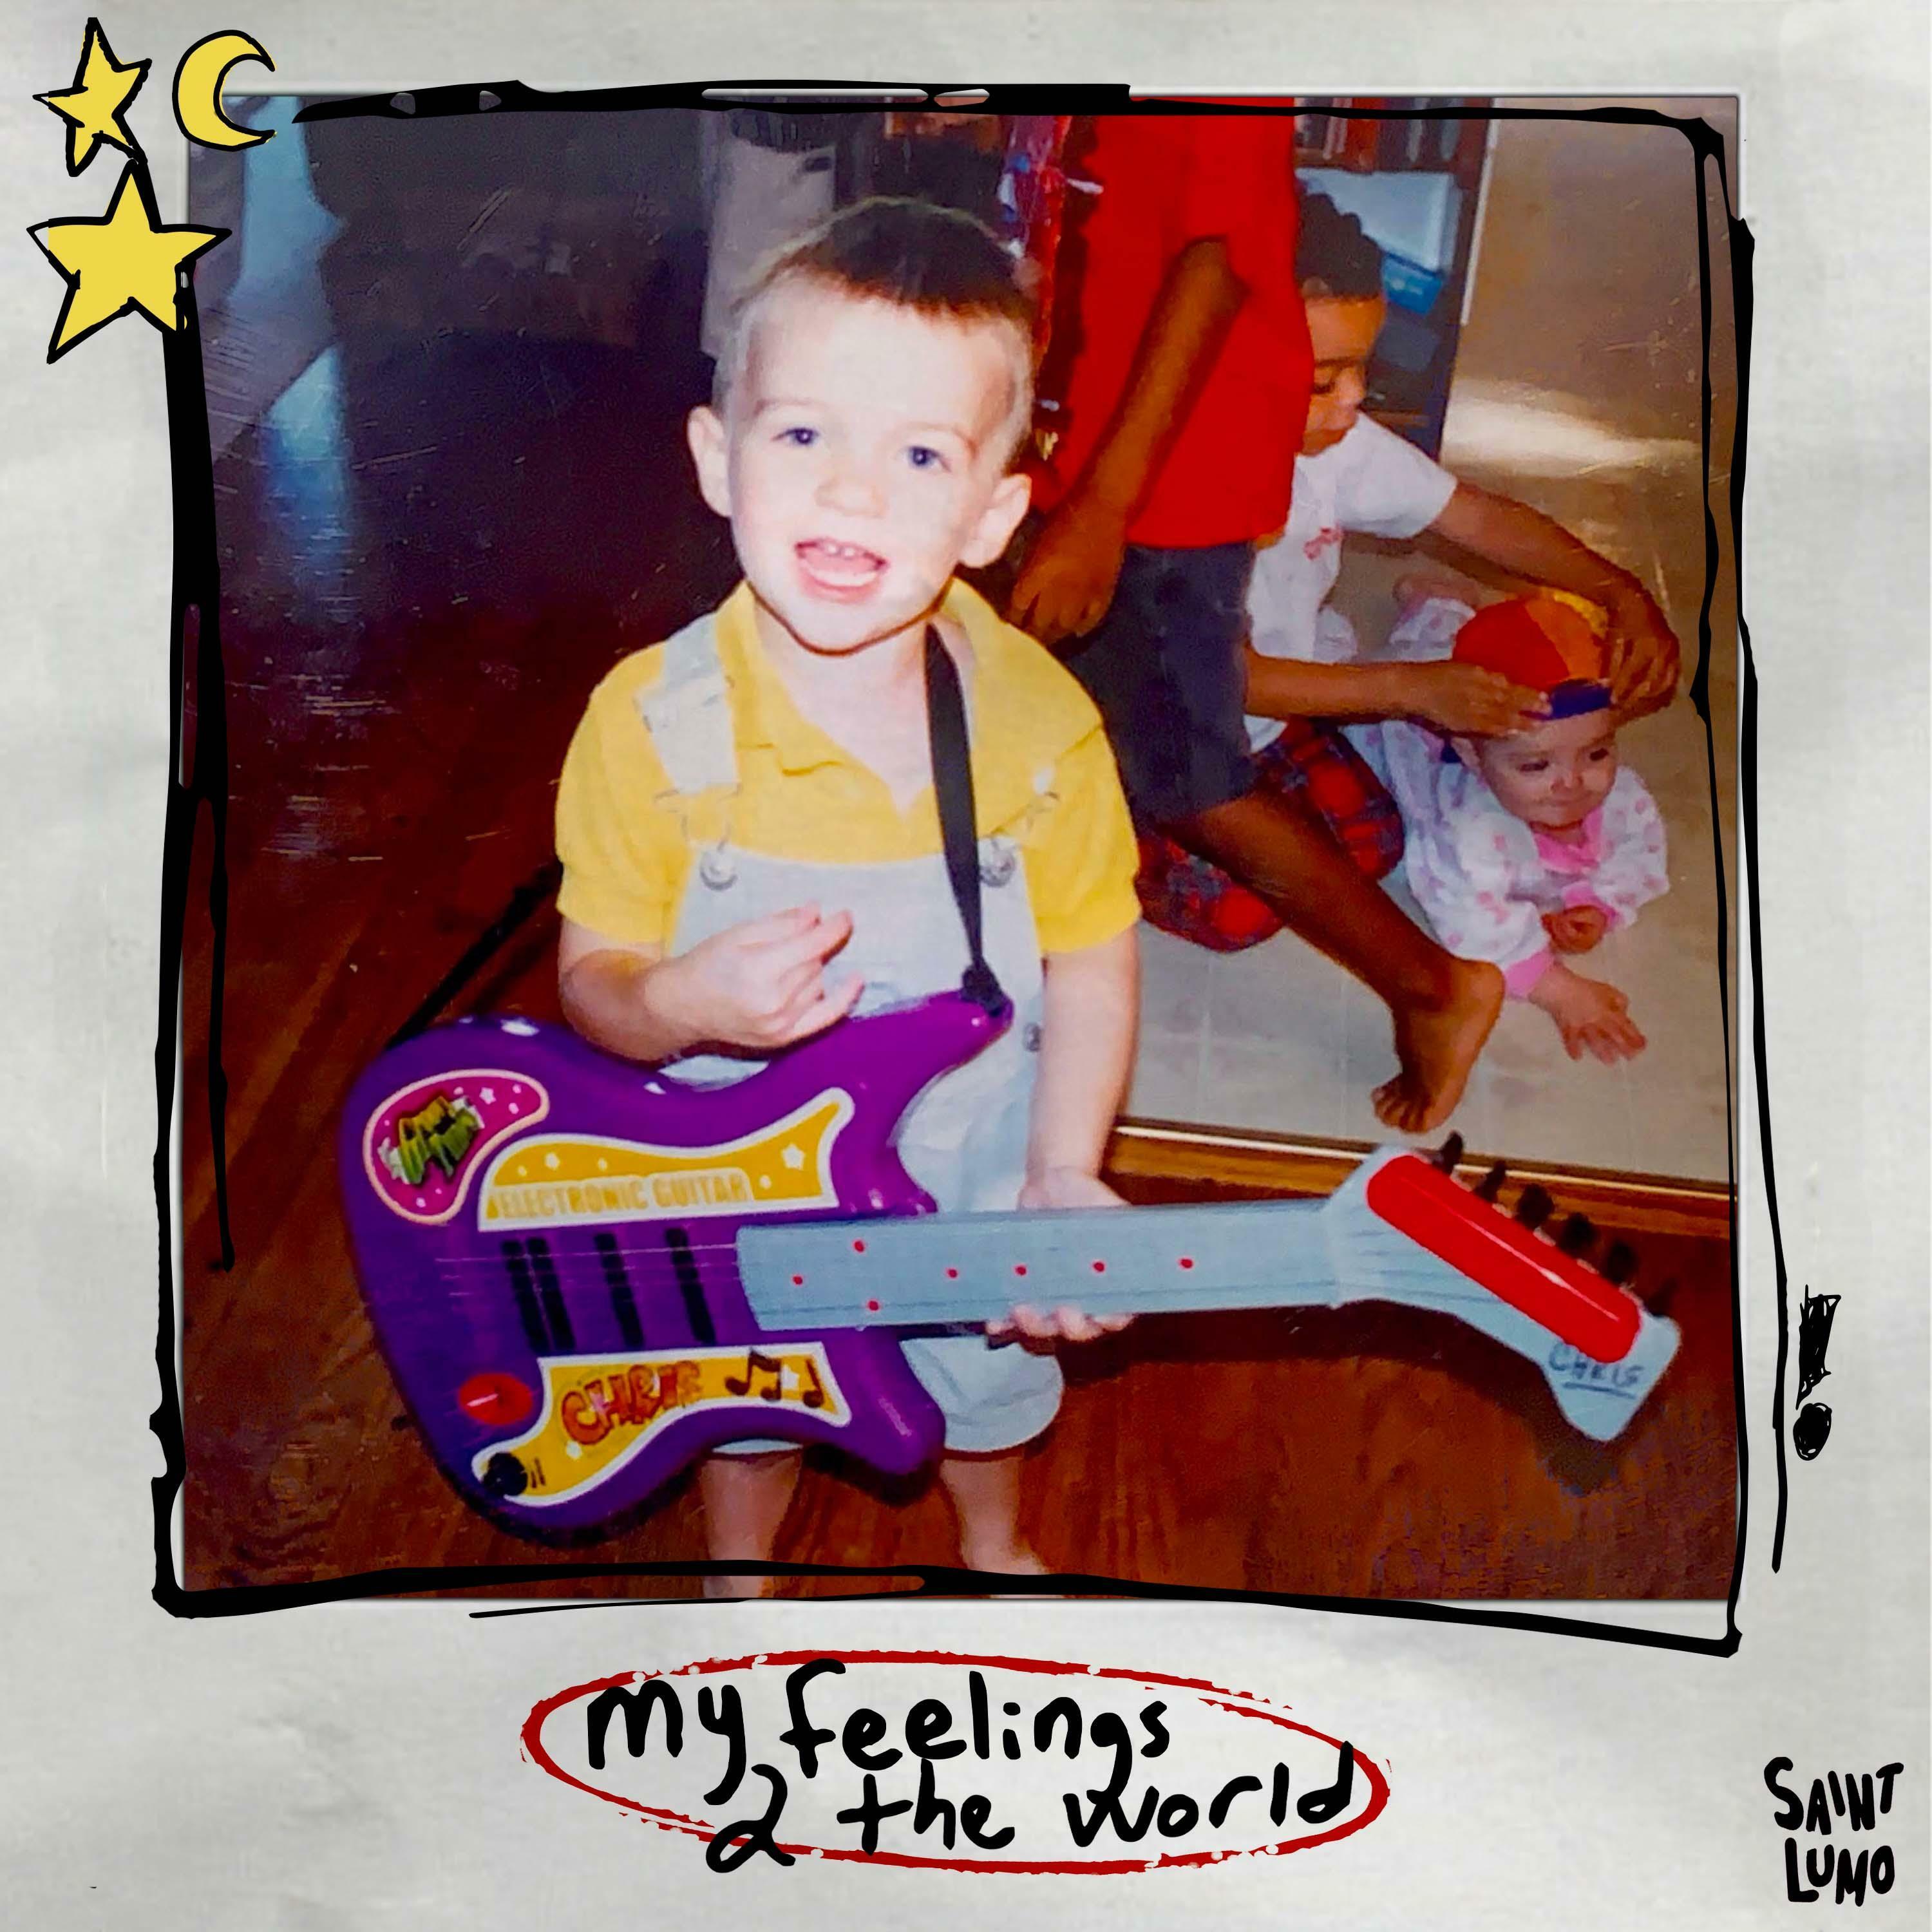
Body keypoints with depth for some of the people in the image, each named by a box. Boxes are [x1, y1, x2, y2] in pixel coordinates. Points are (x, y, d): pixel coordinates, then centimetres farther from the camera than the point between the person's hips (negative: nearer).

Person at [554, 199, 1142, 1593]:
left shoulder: (1041, 723, -21)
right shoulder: (650, 722, -24)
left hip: (971, 1181, 1)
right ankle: (741, 1561, 62)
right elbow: (593, 981, -15)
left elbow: (1091, 959, -10)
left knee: (988, 1385, 30)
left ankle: (993, 1546, 65)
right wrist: (684, 1005, -38)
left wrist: (1062, 1176, -21)